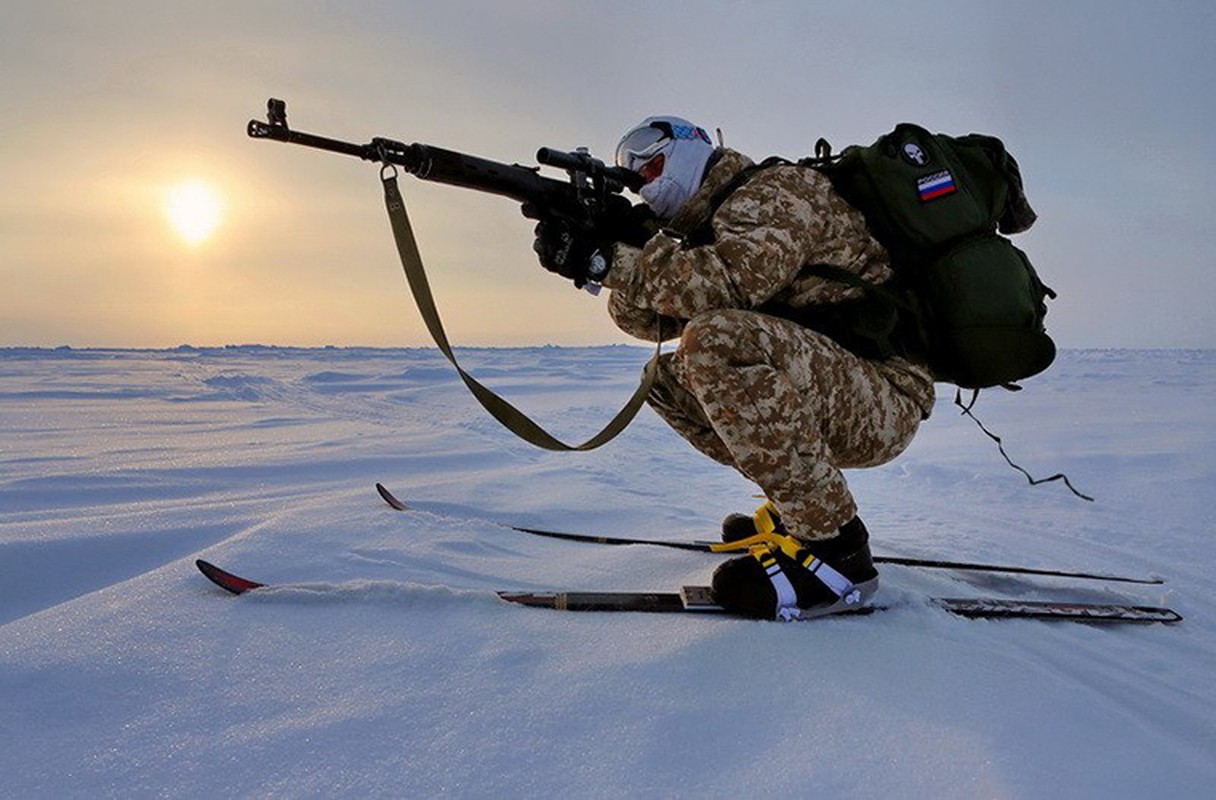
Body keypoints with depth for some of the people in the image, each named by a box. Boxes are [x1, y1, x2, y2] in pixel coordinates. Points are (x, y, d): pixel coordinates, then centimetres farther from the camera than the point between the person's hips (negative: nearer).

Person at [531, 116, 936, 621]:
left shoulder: (777, 189, -9)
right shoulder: (712, 223, 18)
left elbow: (729, 281, -29)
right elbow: (648, 317, 7)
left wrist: (609, 258, -23)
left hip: (883, 399, -9)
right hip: (826, 397, 9)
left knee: (716, 340, -31)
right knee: (667, 379, 12)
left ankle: (834, 546, -21)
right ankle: (799, 506, 12)